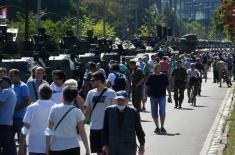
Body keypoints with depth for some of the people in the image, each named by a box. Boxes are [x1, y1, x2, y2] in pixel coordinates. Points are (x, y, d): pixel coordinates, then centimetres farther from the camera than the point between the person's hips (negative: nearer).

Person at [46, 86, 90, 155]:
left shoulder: (54, 109, -4)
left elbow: (49, 130, -2)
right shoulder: (77, 112, -6)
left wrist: (47, 147, 5)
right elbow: (82, 133, -6)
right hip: (72, 147, -1)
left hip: (55, 148, 1)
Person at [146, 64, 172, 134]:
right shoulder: (151, 77, 3)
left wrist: (170, 96, 5)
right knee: (154, 113, 5)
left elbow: (167, 86, 7)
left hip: (162, 97, -2)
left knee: (162, 112, -10)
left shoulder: (164, 76, 2)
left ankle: (162, 127, 2)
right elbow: (147, 86, 7)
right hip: (153, 97, 2)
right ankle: (157, 127, 17)